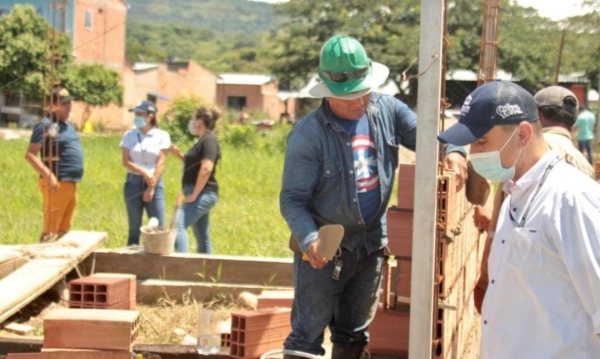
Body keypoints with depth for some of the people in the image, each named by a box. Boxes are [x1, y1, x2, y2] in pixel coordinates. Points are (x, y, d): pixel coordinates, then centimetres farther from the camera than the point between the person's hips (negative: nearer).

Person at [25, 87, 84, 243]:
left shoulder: (67, 124, 16)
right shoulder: (46, 125, -11)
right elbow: (30, 155, -17)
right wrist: (48, 175, -24)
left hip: (71, 184, 9)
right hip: (57, 184, -9)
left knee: (64, 230, 15)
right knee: (51, 231, -8)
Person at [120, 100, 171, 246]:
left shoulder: (162, 136, -1)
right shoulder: (129, 135, 4)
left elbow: (160, 163, -6)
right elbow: (125, 161, -2)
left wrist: (151, 187, -10)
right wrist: (144, 172, -15)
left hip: (155, 183, -1)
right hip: (133, 183, 1)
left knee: (158, 226, -2)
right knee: (134, 226, 5)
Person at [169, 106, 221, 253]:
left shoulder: (209, 140, -13)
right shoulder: (203, 141, 18)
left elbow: (206, 168, -24)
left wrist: (194, 194, -22)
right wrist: (179, 155, 13)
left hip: (203, 194, -11)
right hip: (201, 194, 11)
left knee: (178, 225, -23)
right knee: (202, 237, 12)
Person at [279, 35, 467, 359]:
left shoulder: (387, 110, -3)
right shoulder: (309, 134, -19)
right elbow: (292, 199, -19)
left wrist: (451, 150, -26)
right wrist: (308, 239, -36)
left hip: (372, 242, 5)